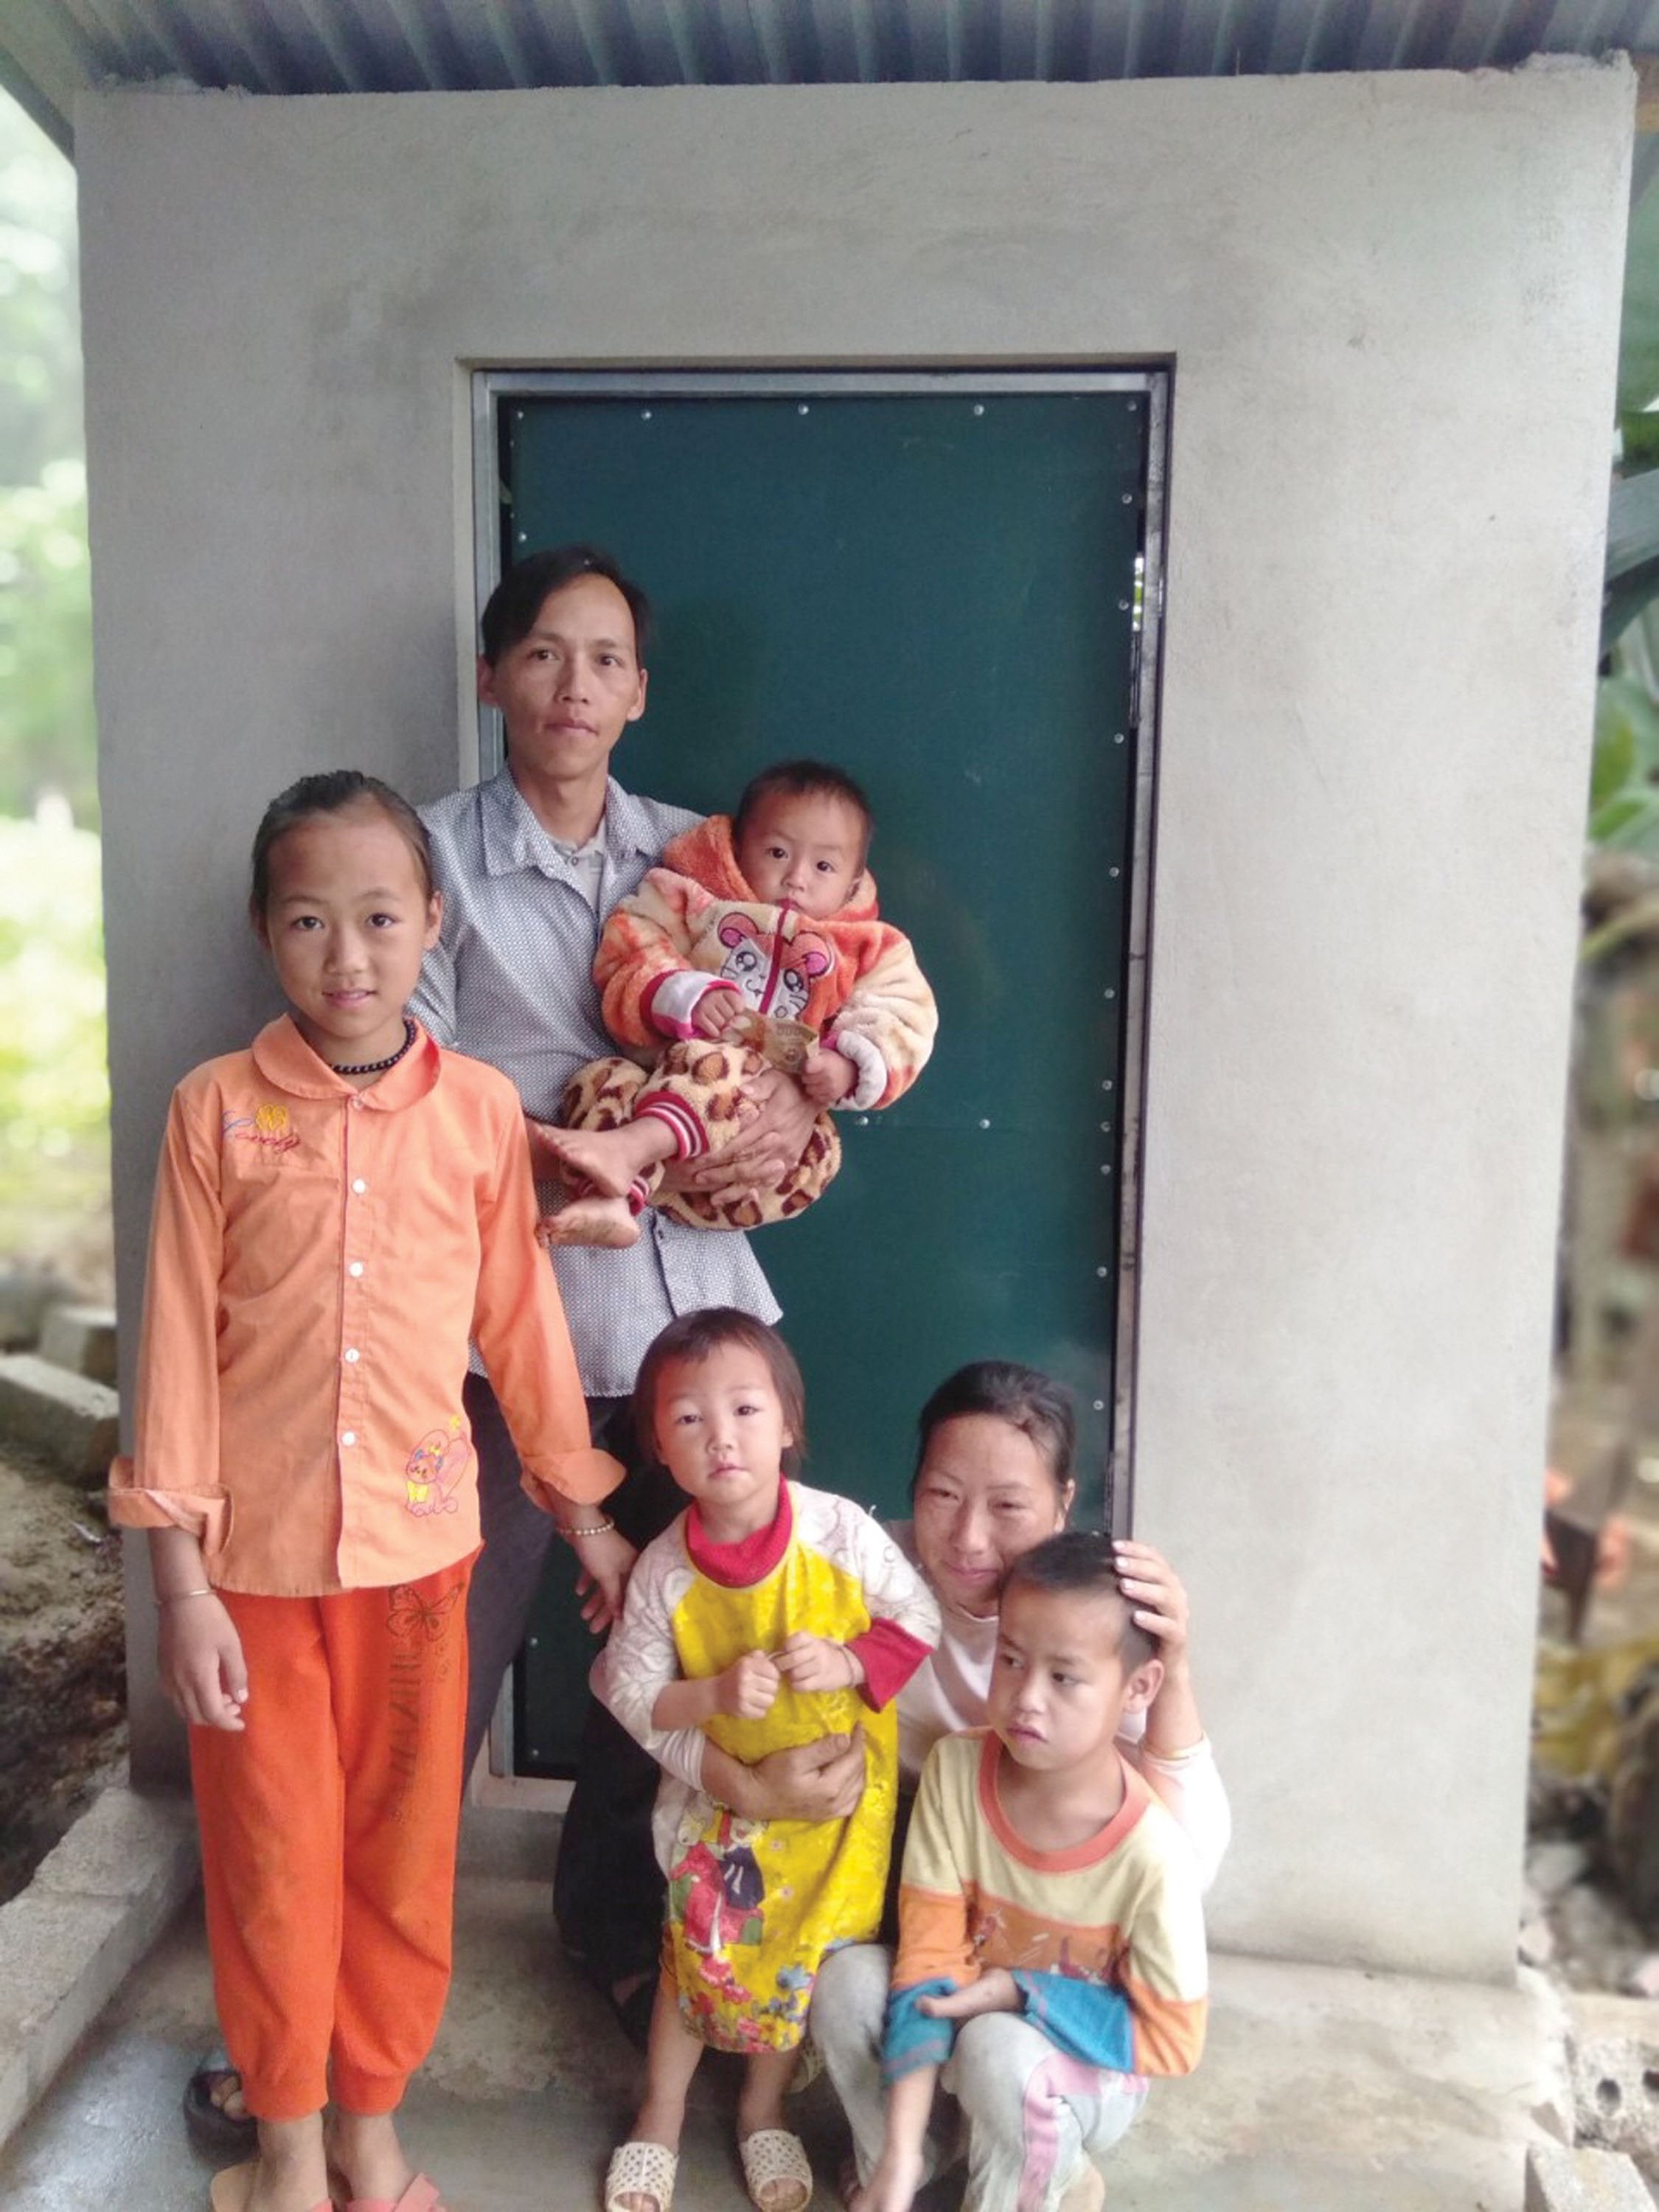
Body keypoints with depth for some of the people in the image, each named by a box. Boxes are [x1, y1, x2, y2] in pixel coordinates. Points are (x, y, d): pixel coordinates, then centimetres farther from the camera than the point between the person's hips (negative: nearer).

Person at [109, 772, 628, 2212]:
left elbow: (519, 1318, 4)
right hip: (254, 1555, -1)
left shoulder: (481, 1110, -4)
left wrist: (582, 1509, 9)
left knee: (404, 1851, 14)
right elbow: (178, 1348, -5)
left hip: (417, 1548, 1)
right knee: (272, 1858, 13)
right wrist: (180, 1579, -6)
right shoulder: (215, 1111, -7)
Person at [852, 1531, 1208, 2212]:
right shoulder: (955, 1767, -21)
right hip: (967, 2025, 3)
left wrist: (1020, 1993, -22)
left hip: (1088, 2067, -3)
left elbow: (1172, 2041, -17)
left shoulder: (1152, 1855, -29)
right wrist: (900, 2154, -24)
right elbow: (928, 1955, -19)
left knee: (996, 2051, -34)